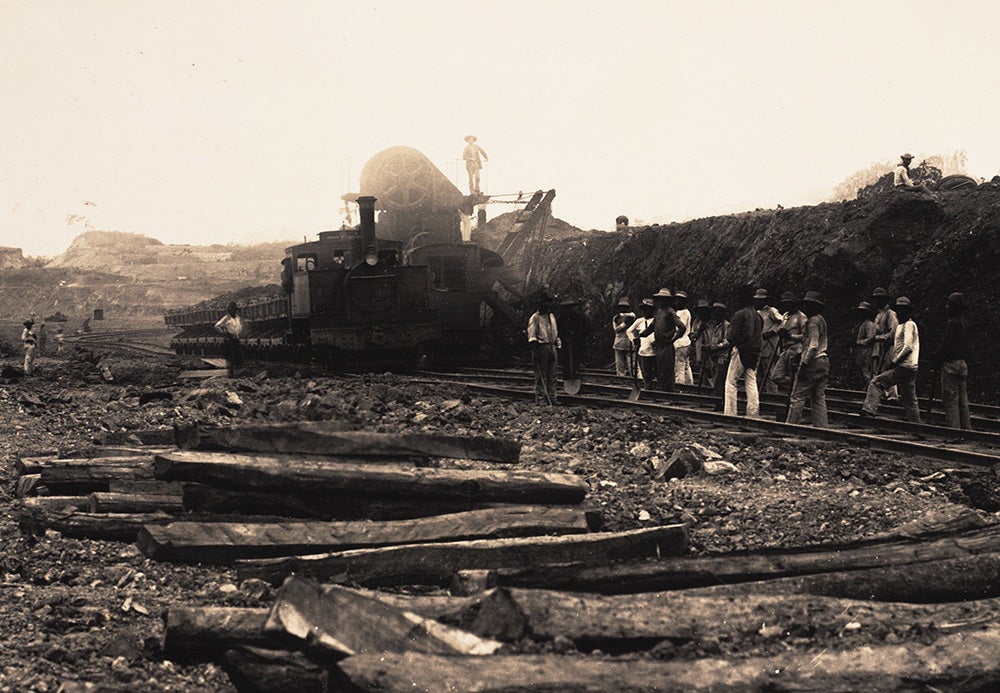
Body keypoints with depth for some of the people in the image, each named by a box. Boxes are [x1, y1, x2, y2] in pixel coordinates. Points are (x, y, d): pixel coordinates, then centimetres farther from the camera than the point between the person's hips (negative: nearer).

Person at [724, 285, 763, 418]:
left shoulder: (739, 314, -11)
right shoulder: (757, 315, 11)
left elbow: (734, 335, -13)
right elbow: (759, 333, 15)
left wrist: (731, 343, 4)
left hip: (741, 350, -7)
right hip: (755, 352, 7)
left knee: (731, 382, 0)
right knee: (751, 383, 7)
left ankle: (730, 413, -3)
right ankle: (753, 413, 4)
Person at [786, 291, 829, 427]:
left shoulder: (812, 322, -12)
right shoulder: (821, 320, 17)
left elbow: (813, 346, -20)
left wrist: (804, 364, -21)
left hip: (813, 362, -10)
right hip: (823, 361, 10)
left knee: (798, 396, -5)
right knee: (819, 398, 10)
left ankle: (790, 426, -5)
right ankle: (822, 428, 8)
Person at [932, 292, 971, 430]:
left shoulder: (952, 323, -15)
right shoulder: (964, 323, 13)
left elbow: (946, 345, -18)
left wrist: (935, 359, -6)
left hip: (951, 363, -9)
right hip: (962, 363, 9)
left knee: (950, 399, -6)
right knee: (962, 399, 12)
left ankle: (953, 428, -6)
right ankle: (966, 428, 16)